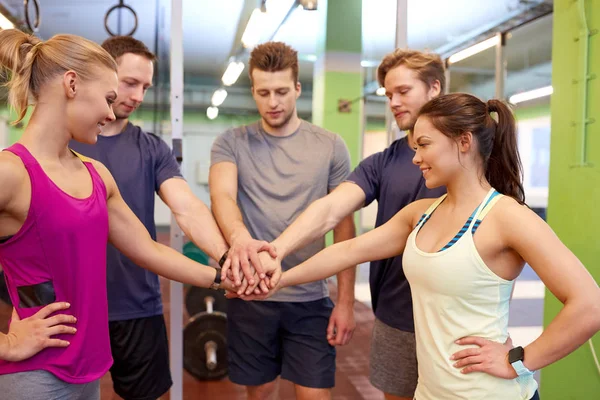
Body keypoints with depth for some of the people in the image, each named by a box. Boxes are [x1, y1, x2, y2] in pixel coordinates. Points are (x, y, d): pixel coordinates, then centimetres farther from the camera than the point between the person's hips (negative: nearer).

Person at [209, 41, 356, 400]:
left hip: (310, 298, 0)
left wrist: (346, 300, -3)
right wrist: (238, 236, -40)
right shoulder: (231, 143, 1)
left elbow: (344, 227, 1)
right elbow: (222, 196, -18)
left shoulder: (331, 146, 0)